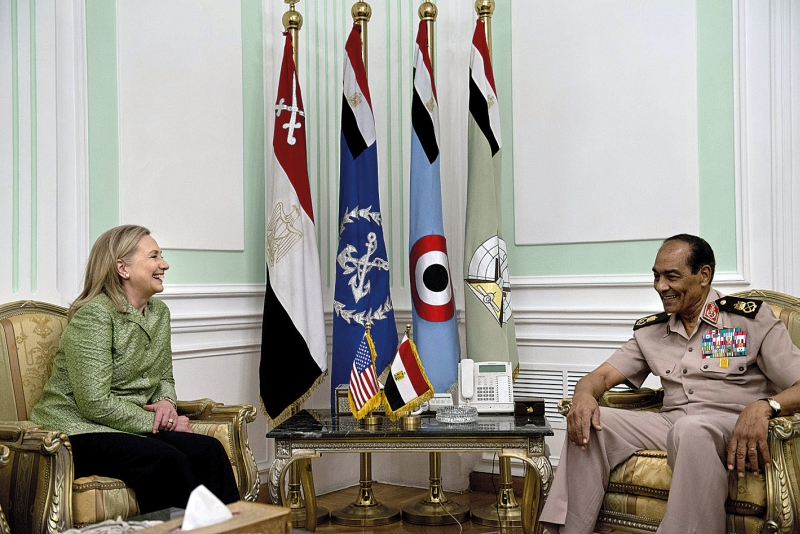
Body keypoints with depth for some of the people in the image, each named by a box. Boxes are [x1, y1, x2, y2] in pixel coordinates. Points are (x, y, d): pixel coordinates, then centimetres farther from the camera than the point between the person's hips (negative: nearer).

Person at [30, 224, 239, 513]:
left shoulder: (159, 311, 11)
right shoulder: (94, 314, -15)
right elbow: (95, 403, -20)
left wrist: (166, 402, -2)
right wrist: (157, 422, -14)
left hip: (132, 428, 7)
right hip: (77, 432, -7)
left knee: (209, 451, -19)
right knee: (167, 461, -32)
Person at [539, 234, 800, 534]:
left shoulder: (752, 318, 4)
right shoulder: (649, 332, 19)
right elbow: (602, 376, 13)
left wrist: (764, 407, -28)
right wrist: (584, 395, -12)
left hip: (735, 432, -5)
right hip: (671, 425, 5)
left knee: (691, 427, -38)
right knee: (589, 420, -16)